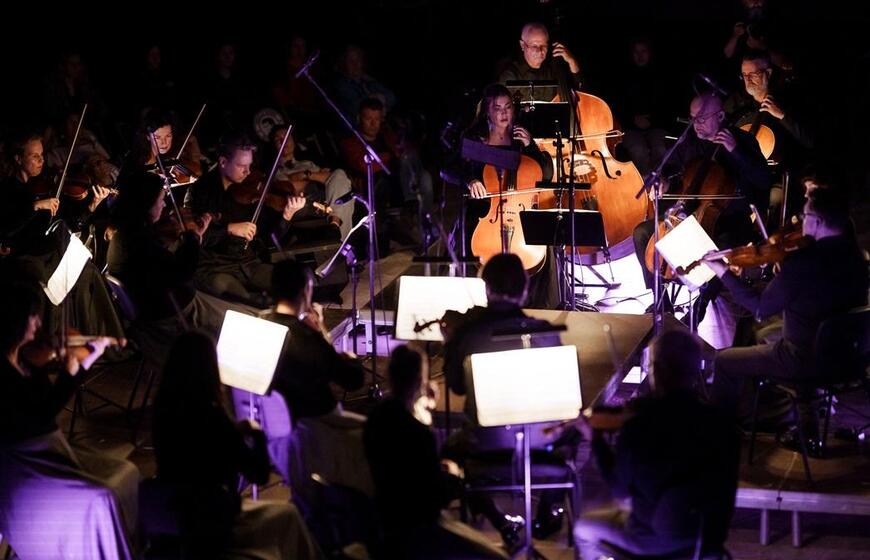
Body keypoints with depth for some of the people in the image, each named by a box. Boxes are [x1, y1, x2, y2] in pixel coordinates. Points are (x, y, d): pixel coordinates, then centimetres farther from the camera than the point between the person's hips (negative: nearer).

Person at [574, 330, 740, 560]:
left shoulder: (637, 428, -26)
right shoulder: (721, 424, -16)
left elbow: (620, 487, -9)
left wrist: (595, 440, 4)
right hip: (709, 539, 4)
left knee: (584, 528, 27)